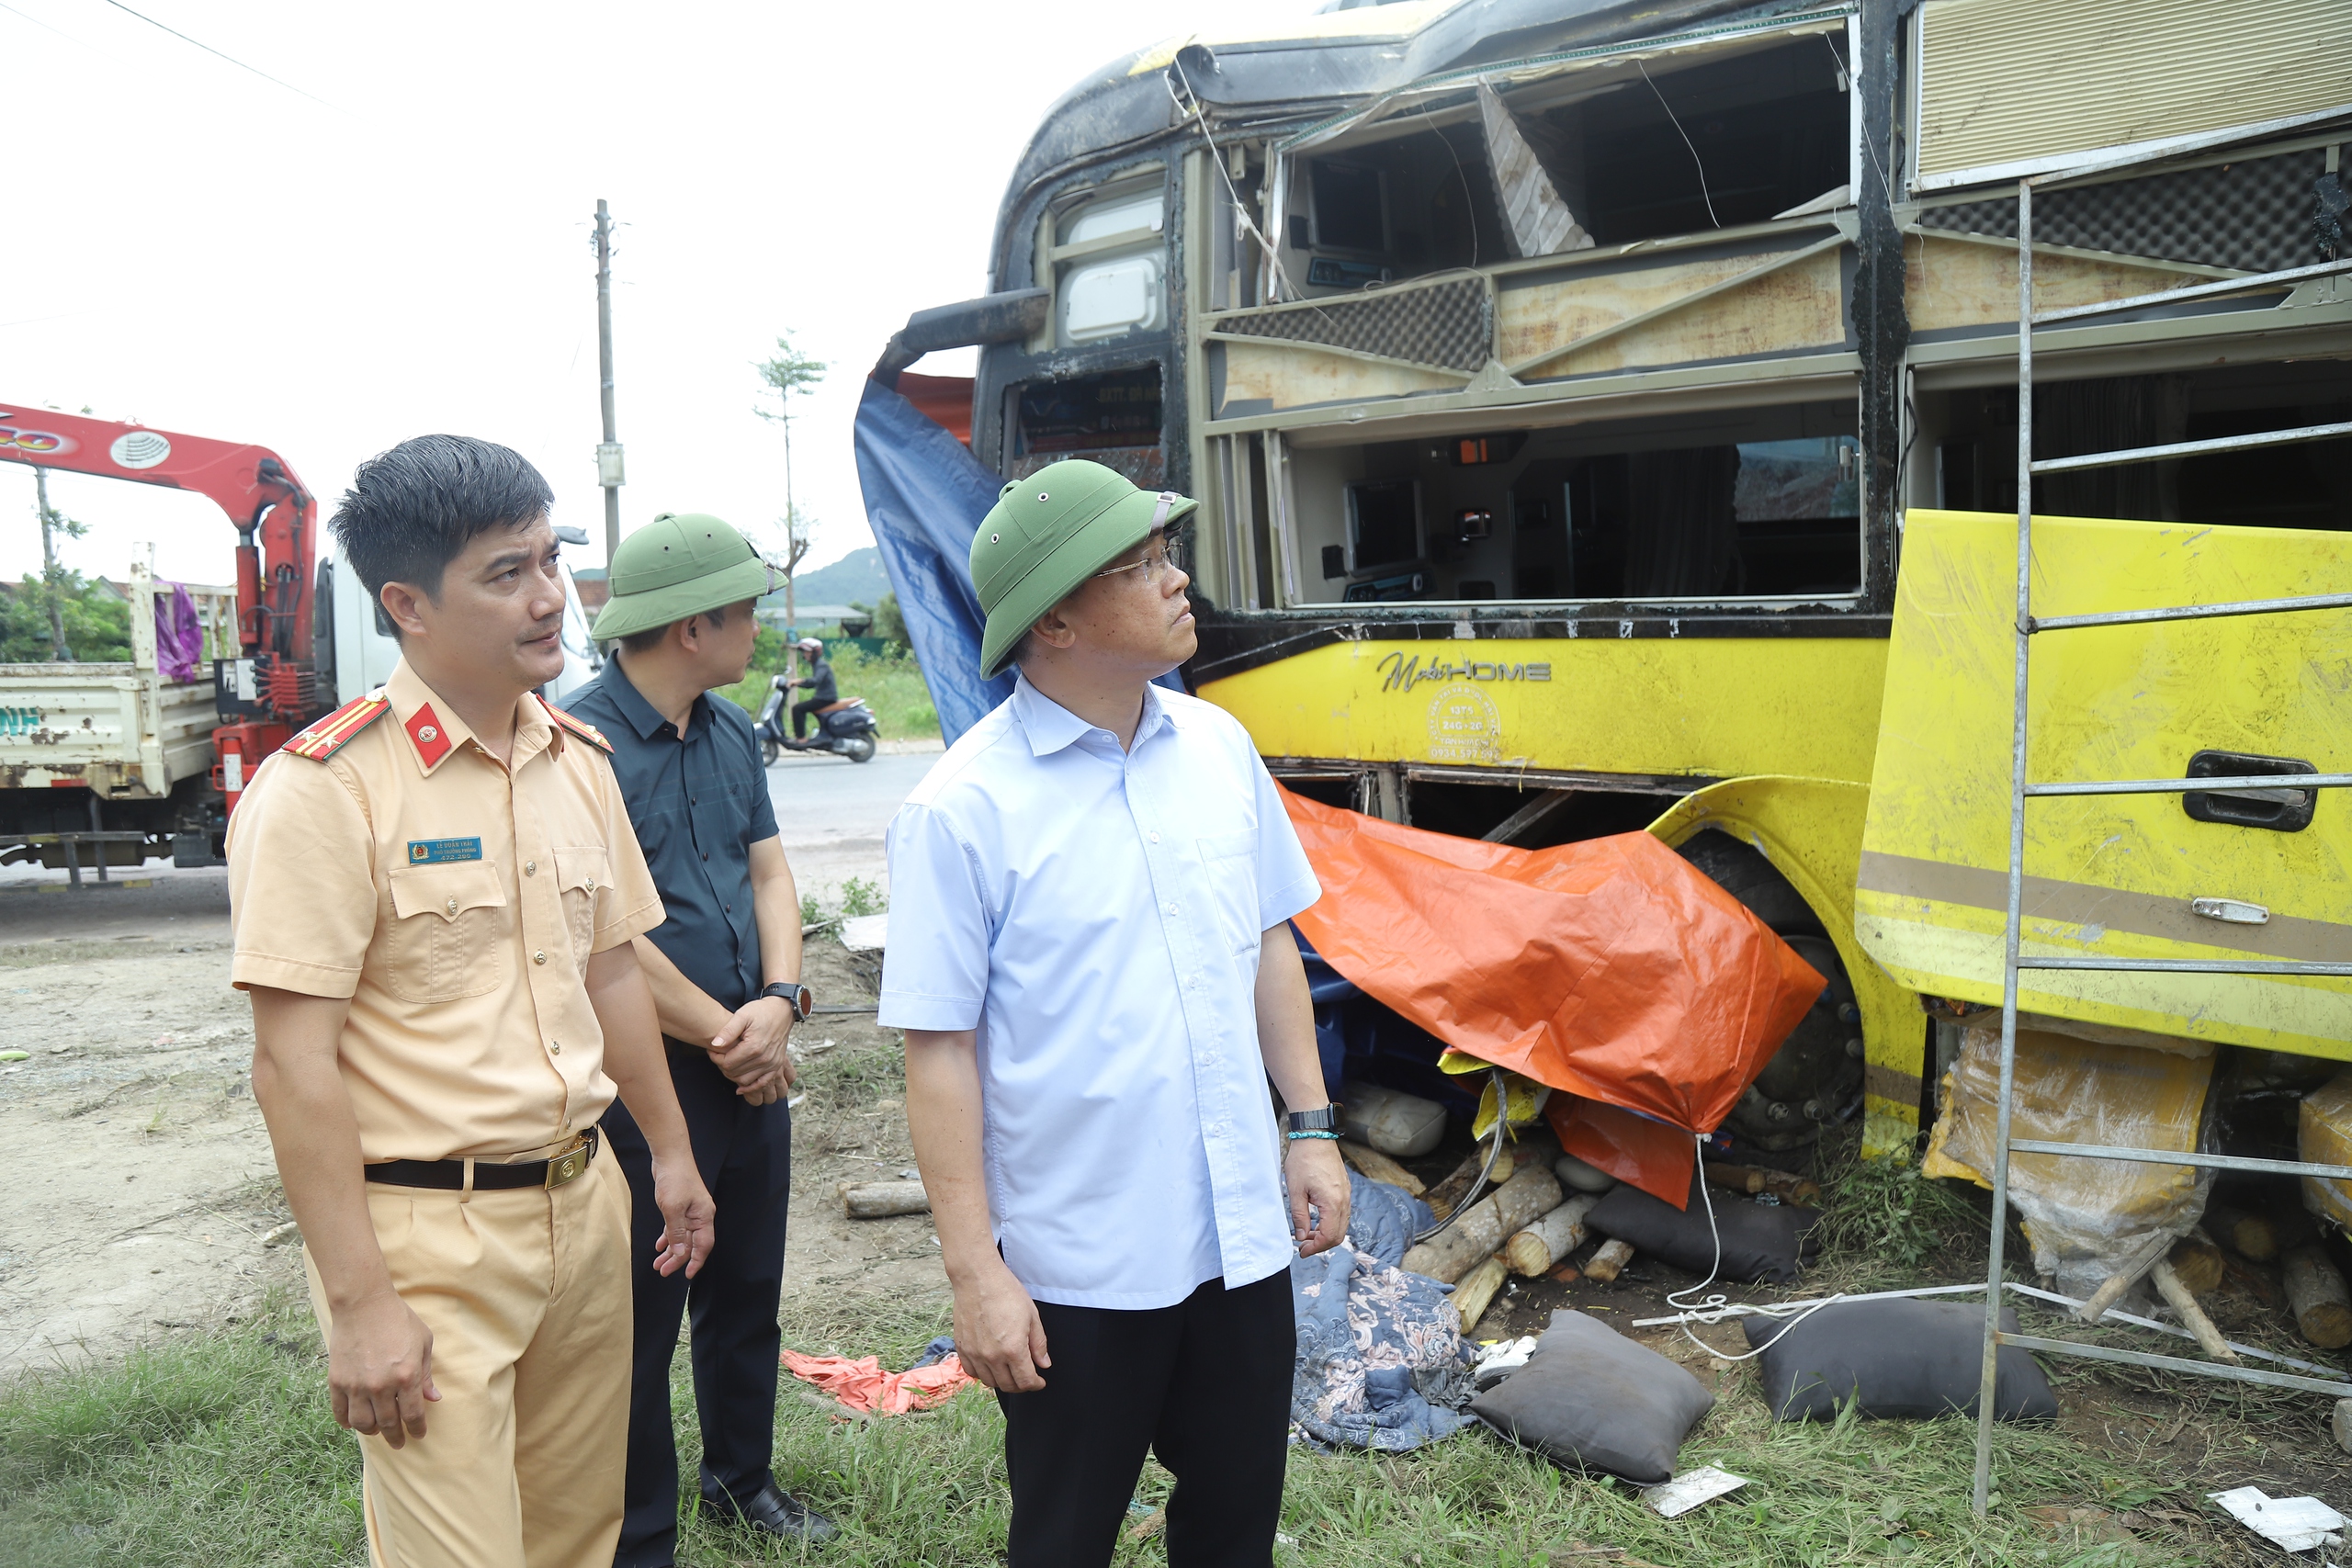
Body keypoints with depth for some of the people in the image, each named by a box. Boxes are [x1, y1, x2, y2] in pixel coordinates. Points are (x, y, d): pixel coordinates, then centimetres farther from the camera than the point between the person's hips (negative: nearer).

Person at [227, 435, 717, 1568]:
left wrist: (670, 1154, 18)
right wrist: (358, 1304, -16)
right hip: (425, 1233, -6)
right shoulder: (326, 788, -15)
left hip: (582, 1201, 6)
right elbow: (293, 1064, -16)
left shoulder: (579, 761, 6)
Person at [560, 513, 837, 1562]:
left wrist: (779, 1001, -8)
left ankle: (741, 1476, 42)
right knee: (644, 1320, 7)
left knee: (748, 1292, 21)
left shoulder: (730, 731, 8)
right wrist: (728, 1035, -13)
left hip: (752, 1062, 8)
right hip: (645, 1078, -7)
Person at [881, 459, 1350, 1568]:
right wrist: (975, 1273, -14)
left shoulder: (1217, 746, 0)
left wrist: (1311, 1127, 8)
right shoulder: (963, 809, -17)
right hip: (1077, 1268, -4)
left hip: (1241, 1235, 5)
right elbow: (939, 1051, -15)